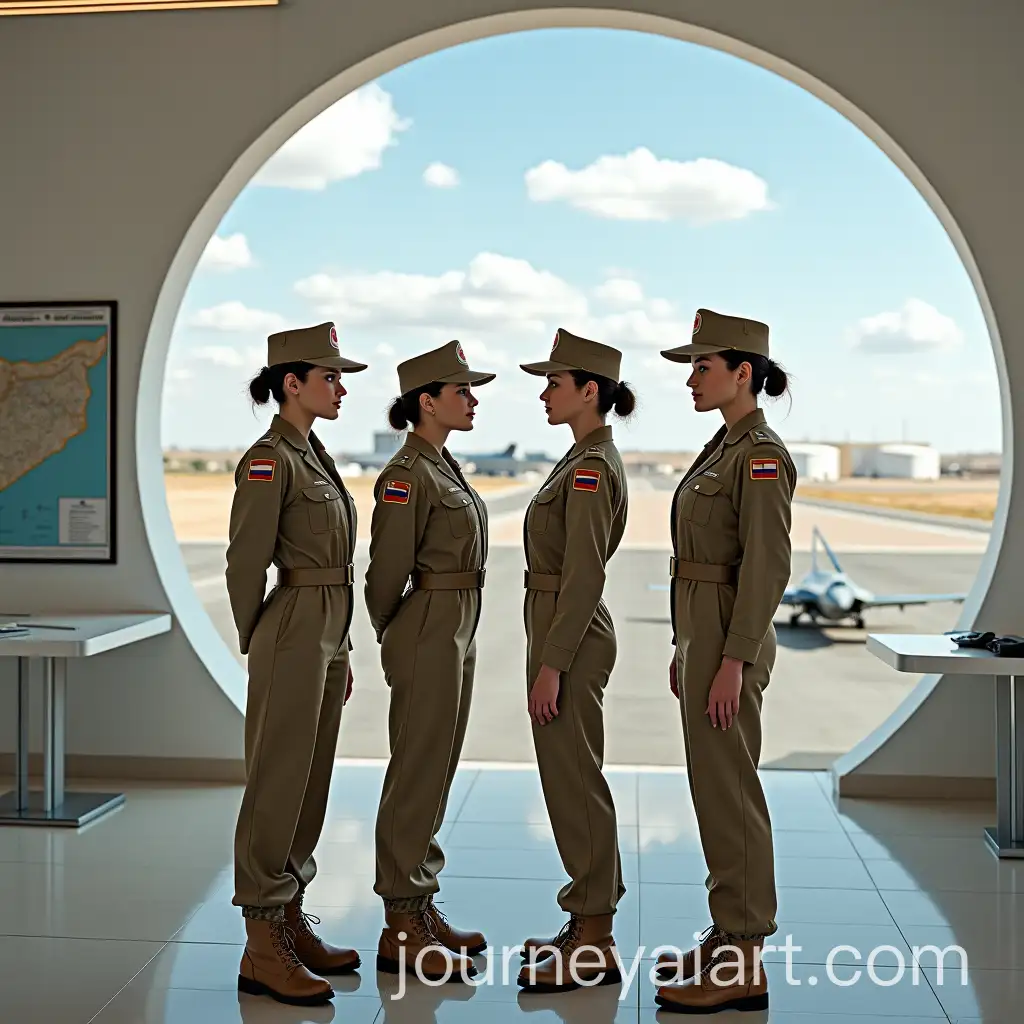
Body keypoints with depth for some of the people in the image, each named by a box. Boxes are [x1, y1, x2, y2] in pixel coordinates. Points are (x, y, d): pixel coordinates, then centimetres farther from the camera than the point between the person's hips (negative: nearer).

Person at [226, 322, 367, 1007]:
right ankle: (262, 950, 4)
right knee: (279, 785, -4)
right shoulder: (270, 460, -13)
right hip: (293, 630, -9)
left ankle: (291, 920, 25)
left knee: (312, 784, 14)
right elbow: (246, 564, -13)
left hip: (329, 634, 9)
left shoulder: (317, 456, 16)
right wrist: (260, 650, -4)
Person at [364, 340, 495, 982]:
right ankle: (401, 930, 7)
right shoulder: (407, 474, -15)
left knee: (436, 776, 14)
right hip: (428, 634, -9)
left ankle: (423, 908, 24)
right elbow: (389, 569, -13)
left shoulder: (445, 466, 14)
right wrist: (391, 638, 1)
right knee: (418, 777, -2)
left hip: (458, 634, 9)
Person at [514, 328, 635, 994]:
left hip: (571, 636, -10)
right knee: (574, 781, 15)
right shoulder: (588, 459, 14)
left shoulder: (592, 466, -17)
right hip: (565, 631, 10)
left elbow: (583, 576, -22)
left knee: (574, 782, -3)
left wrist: (551, 664, -21)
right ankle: (591, 924, 25)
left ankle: (595, 947, 7)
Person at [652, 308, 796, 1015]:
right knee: (718, 788, 14)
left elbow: (767, 566, -20)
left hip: (731, 638, -10)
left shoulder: (762, 454, -14)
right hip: (704, 631, 10)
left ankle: (743, 967, 4)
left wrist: (732, 661, -23)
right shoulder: (725, 448, 15)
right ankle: (731, 939, 25)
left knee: (727, 790, -5)